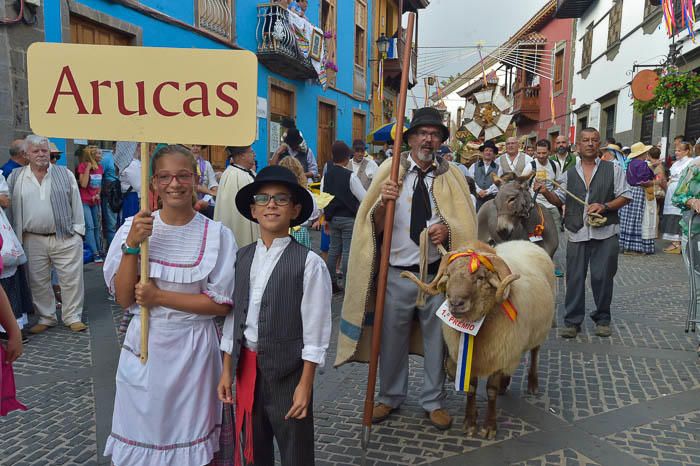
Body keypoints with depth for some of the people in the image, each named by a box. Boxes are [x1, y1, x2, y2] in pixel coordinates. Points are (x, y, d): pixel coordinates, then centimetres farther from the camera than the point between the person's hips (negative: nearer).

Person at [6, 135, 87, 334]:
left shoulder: (65, 174, 4)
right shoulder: (15, 178, 6)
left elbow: (76, 204, 5)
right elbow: (11, 207, 10)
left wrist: (78, 229, 0)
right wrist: (16, 237, 5)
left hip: (66, 238, -1)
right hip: (33, 241, 1)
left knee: (72, 279, 1)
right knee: (38, 281, 10)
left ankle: (73, 317, 13)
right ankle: (46, 318, 24)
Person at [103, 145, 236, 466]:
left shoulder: (217, 235, -9)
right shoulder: (134, 227, -3)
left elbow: (222, 305, -9)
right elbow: (124, 298, -5)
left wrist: (160, 297, -16)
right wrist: (132, 245, -18)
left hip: (192, 347, -2)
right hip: (144, 344, 2)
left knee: (190, 437, 14)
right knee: (142, 433, 18)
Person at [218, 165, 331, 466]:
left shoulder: (308, 262, -15)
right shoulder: (242, 258, 2)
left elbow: (315, 329, -13)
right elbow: (233, 317, 7)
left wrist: (305, 384, -11)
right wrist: (227, 371, 8)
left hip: (287, 370, -5)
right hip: (246, 368, 5)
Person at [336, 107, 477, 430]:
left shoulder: (452, 176, 3)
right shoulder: (390, 171, 1)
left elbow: (467, 224, 2)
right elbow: (373, 226, 0)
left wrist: (448, 230, -19)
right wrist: (382, 202, -21)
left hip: (437, 273, 1)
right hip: (397, 273, 0)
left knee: (436, 339, 12)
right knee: (392, 338, 12)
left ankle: (433, 401, 33)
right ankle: (390, 397, 35)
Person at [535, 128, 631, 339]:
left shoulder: (612, 169, 5)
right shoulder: (569, 174, 12)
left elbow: (625, 196, 4)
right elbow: (559, 200, 15)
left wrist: (604, 206, -11)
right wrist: (546, 192, -4)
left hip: (606, 233, -1)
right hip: (577, 234, 2)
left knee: (602, 276, 3)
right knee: (575, 277, 3)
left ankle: (602, 319, 21)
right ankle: (573, 322, 12)